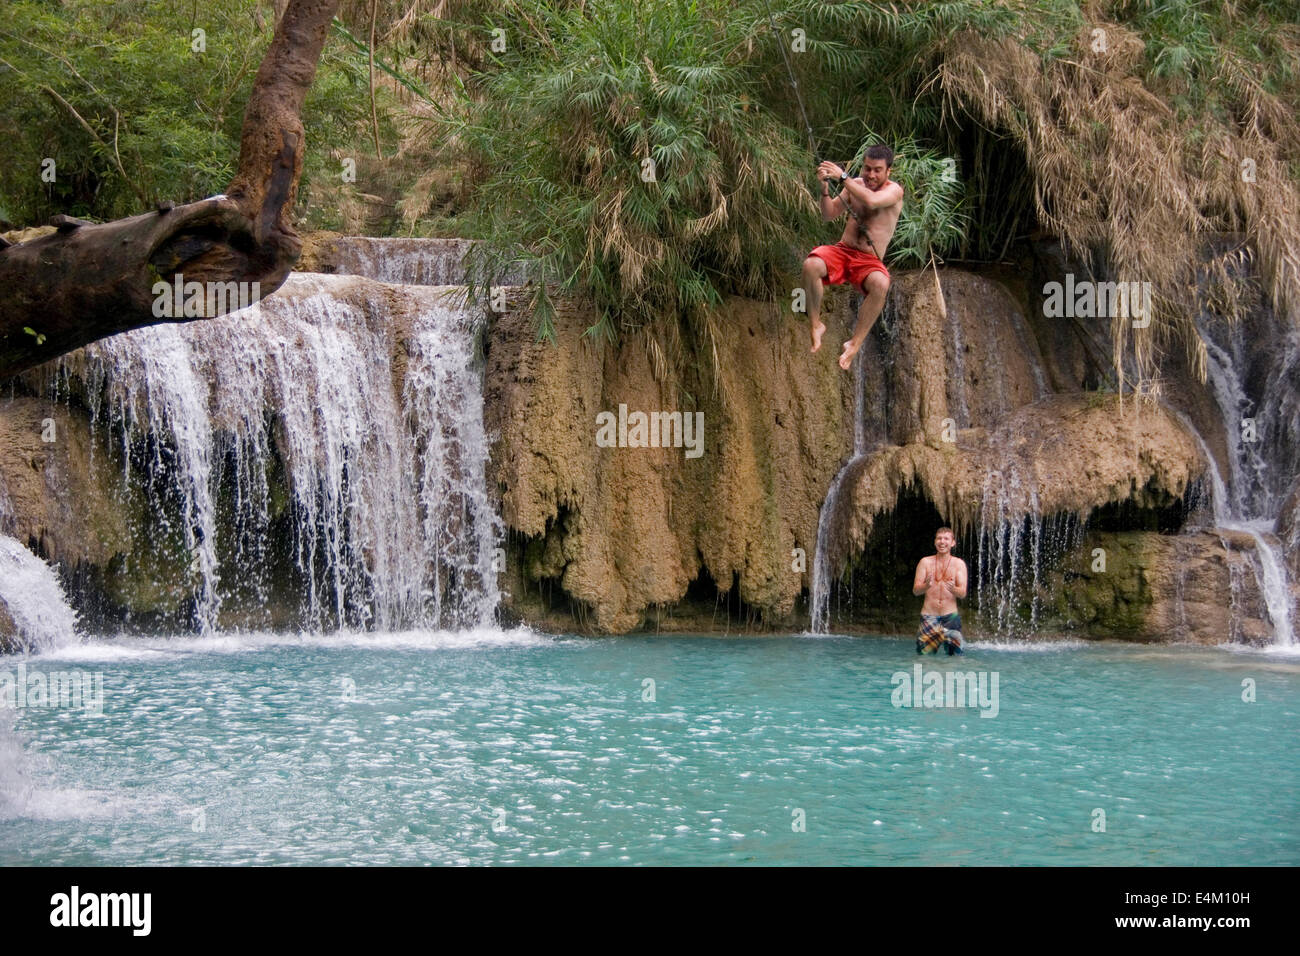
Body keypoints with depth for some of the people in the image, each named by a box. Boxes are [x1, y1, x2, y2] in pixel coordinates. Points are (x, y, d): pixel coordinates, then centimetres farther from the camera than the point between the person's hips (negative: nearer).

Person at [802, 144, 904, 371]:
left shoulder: (894, 191, -5)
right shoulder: (855, 184, 11)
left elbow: (872, 201, -27)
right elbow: (829, 215, 9)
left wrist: (842, 176, -25)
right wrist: (825, 188, -9)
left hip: (869, 261, -3)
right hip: (842, 251, 3)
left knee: (880, 284, -39)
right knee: (810, 265, -31)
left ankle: (855, 344, -29)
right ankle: (815, 325, -14)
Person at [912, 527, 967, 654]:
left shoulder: (958, 564, 4)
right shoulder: (925, 562, 5)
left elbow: (963, 593, -4)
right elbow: (915, 590, -1)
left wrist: (953, 589, -28)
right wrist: (926, 586, -23)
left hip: (950, 616, 0)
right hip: (929, 616, 0)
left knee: (955, 654, -7)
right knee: (925, 655, -7)